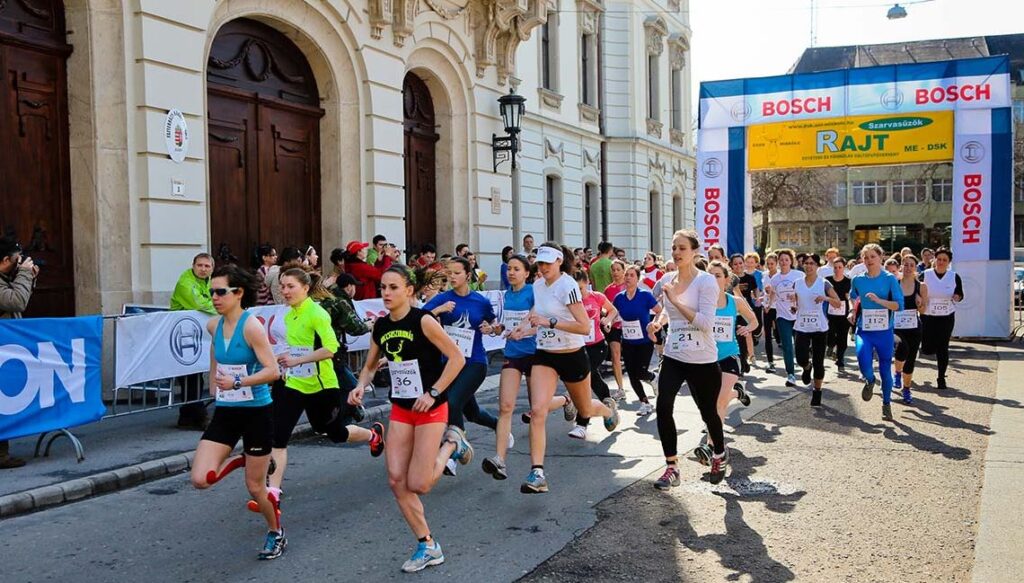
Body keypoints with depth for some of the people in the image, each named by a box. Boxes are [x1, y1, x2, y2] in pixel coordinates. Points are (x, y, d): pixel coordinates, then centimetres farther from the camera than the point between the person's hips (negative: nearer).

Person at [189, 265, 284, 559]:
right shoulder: (213, 325, 2)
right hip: (225, 412, 6)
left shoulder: (251, 326, -18)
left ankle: (276, 533, 33)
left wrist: (237, 383, -31)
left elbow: (273, 371, -23)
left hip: (256, 412, -5)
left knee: (255, 487, 6)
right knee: (200, 480, -10)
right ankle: (237, 460, 22)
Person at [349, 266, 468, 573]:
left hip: (430, 409, -6)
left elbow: (457, 358, -16)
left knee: (418, 485, -6)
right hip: (400, 409, 6)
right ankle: (428, 547, 15)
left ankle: (451, 443, 21)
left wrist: (433, 393, -19)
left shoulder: (423, 321, -16)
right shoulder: (380, 326, 2)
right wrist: (361, 386, -5)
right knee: (396, 481, 0)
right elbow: (370, 365, 15)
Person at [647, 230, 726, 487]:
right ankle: (671, 468, 4)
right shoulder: (668, 280, 5)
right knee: (663, 408, -10)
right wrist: (659, 321, 4)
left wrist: (676, 301, -24)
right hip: (673, 357, 5)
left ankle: (719, 456, 41)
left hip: (702, 360, -5)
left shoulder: (706, 281, -14)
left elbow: (706, 323, -23)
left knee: (708, 412, 11)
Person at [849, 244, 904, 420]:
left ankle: (886, 404, 29)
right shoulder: (857, 280, 3)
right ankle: (869, 381, 9)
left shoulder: (889, 279, -5)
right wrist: (854, 313, 9)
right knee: (863, 357, -26)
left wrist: (878, 300, -23)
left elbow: (899, 305, -11)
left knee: (885, 369, 7)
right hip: (864, 331, 1)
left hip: (884, 332, -1)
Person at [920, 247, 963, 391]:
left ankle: (941, 378, 16)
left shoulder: (954, 277, -2)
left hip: (947, 317, 0)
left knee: (942, 348, 1)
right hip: (928, 316, 0)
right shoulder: (925, 275, -5)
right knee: (928, 349, -2)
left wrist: (957, 297, -16)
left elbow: (960, 294, 7)